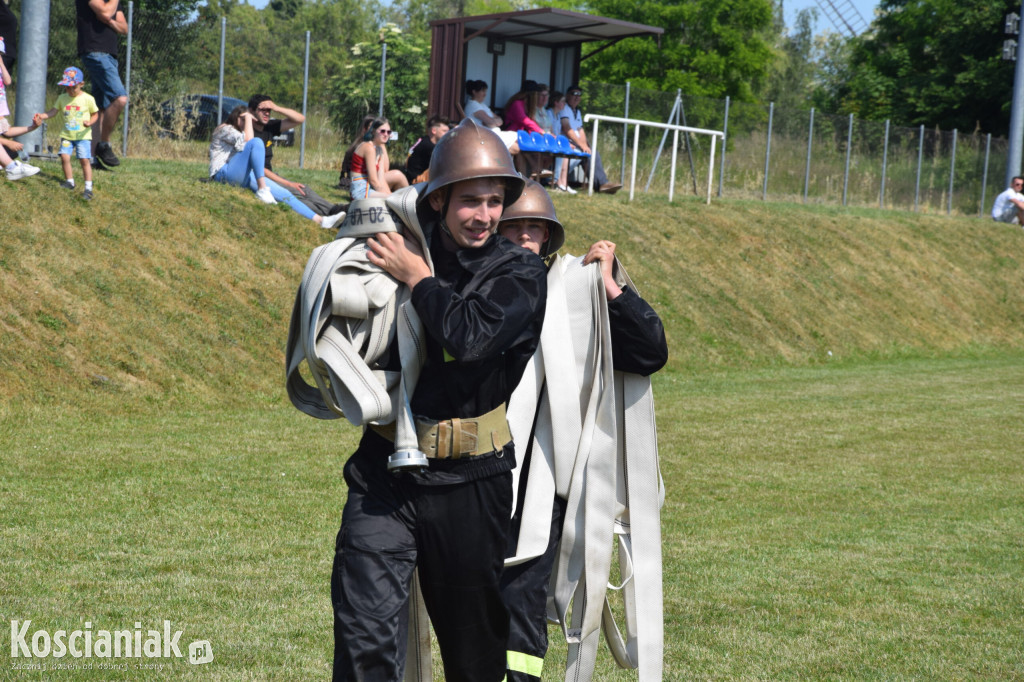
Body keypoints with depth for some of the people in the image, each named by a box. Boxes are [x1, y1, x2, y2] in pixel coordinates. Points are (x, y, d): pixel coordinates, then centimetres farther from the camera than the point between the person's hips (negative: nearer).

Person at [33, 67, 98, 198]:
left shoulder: (88, 99, -4)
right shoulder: (62, 98, 6)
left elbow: (95, 114, 2)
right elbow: (54, 111, 6)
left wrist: (90, 122, -18)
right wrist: (41, 116, -10)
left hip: (83, 135, -4)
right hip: (67, 134, 4)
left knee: (84, 159, -9)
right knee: (64, 156, -10)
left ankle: (88, 188, -4)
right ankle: (69, 181, 9)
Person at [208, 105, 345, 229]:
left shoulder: (239, 133, 34)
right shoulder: (224, 129, 6)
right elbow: (247, 140, -15)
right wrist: (247, 118, -1)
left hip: (242, 179, 8)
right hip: (223, 174, -8)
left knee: (282, 193, -5)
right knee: (256, 142, -26)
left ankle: (320, 220, -11)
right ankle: (262, 190, -33)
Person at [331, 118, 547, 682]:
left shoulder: (521, 274, -4)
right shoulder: (407, 246, 3)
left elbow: (469, 336, -23)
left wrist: (417, 276, -12)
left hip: (468, 484, -1)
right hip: (385, 471, 1)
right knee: (364, 636, -10)